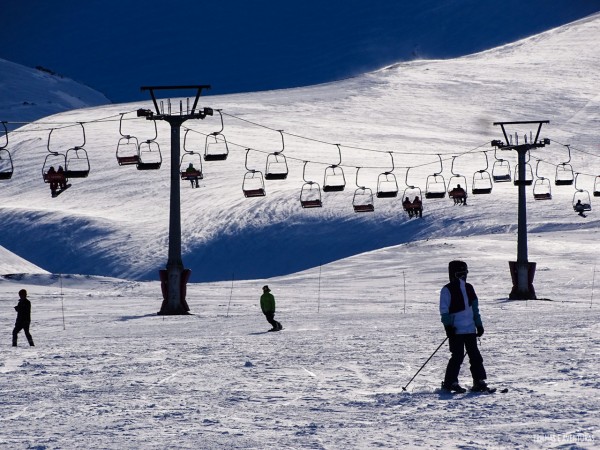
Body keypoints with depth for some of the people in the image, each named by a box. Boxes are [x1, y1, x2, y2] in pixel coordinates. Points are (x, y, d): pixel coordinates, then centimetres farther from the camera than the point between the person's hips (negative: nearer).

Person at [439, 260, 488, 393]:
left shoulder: (469, 288, 11)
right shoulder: (448, 290, 2)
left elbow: (475, 308, 14)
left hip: (470, 329, 4)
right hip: (456, 330, -4)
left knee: (475, 356, 3)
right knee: (458, 356, -5)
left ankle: (479, 382, 5)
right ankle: (449, 383, -1)